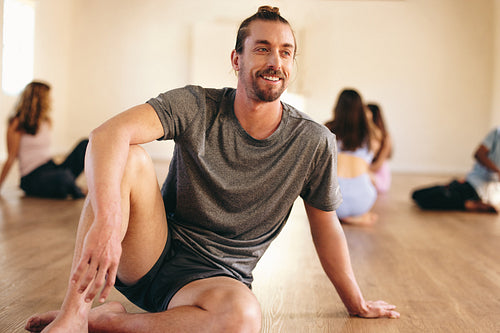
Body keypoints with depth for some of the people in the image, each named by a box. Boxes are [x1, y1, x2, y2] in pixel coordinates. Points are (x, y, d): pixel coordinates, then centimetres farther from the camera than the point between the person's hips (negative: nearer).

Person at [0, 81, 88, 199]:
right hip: (32, 178, -7)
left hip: (51, 168, 7)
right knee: (64, 176, -39)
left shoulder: (47, 122, 14)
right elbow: (11, 158, -4)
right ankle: (81, 197, -10)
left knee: (85, 144, -8)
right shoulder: (17, 124, -7)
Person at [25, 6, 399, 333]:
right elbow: (110, 134, -26)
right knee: (129, 160, -27)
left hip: (217, 277, 0)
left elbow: (326, 227, 7)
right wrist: (106, 221, -44)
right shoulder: (196, 106, -10)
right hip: (150, 256, 0)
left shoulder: (314, 143, -5)